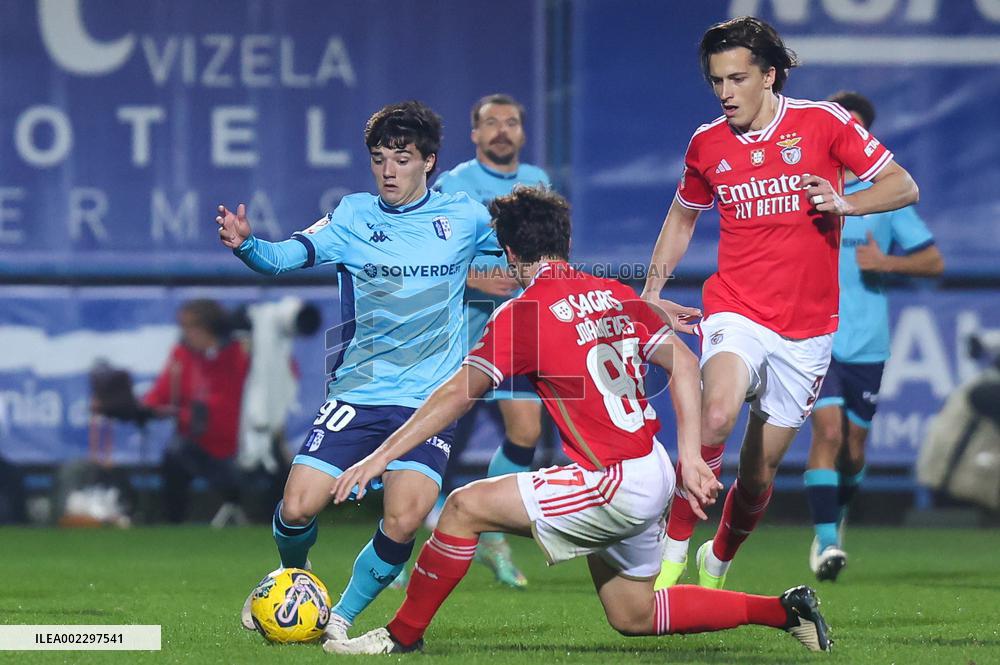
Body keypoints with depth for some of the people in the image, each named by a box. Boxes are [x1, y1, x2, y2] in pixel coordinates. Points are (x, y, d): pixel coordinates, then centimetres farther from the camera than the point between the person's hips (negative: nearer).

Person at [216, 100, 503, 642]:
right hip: (357, 392, 0)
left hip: (429, 399, 0)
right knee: (297, 508, -11)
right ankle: (294, 577, 25)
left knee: (402, 523, -19)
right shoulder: (353, 216, 0)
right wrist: (245, 244, -35)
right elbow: (288, 256, -16)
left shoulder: (463, 217, 4)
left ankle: (342, 618, 6)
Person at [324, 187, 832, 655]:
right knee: (634, 618, 23)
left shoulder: (524, 313, -11)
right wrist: (690, 458, 6)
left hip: (614, 484, -8)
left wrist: (381, 456, -9)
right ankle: (785, 610, 25)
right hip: (651, 475, 8)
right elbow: (684, 366, 6)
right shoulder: (614, 295, 10)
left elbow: (456, 395, -13)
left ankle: (403, 634, 3)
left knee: (465, 507, -6)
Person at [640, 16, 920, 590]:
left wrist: (845, 203, -19)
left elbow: (903, 186, -1)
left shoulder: (823, 122, -4)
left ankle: (718, 563, 35)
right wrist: (652, 291, 13)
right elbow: (683, 216, 23)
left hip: (806, 331, 0)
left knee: (759, 474, 7)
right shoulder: (708, 144, 4)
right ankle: (674, 548, -20)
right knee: (718, 414, -32)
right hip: (736, 314, 0)